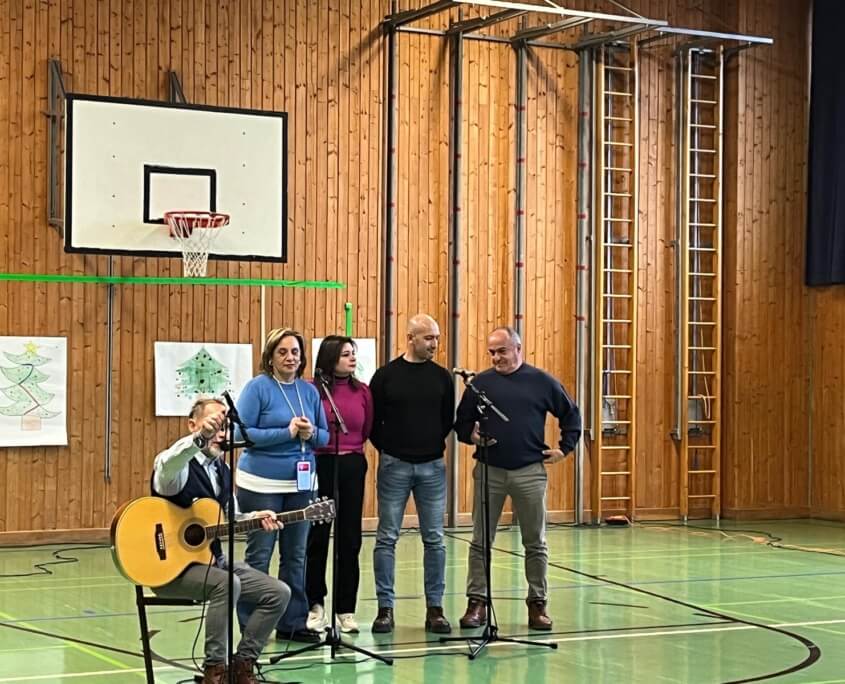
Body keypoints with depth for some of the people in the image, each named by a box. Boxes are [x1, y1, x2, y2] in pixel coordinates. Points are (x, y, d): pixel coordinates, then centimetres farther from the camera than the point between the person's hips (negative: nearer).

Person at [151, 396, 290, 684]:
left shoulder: (222, 469, 13)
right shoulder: (179, 466, -13)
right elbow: (167, 466, -41)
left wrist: (255, 519, 3)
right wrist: (199, 438, -59)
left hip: (212, 560, 8)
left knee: (278, 593, -3)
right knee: (226, 584, -36)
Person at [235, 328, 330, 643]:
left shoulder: (309, 391, 8)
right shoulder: (258, 387, -7)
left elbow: (325, 436, 12)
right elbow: (242, 433, -14)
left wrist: (312, 433, -11)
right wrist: (287, 432, -19)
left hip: (301, 483, 5)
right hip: (261, 484, -5)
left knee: (295, 555, 11)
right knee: (259, 555, 1)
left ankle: (293, 623, 20)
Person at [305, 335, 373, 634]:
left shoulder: (362, 391, 3)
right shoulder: (313, 390, -8)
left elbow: (367, 430, 12)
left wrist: (351, 448, 5)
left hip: (353, 467, 3)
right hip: (320, 465, -3)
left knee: (349, 540, 7)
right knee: (317, 537, 4)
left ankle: (346, 609, 15)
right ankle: (316, 604, 17)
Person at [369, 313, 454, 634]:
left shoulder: (441, 377, 5)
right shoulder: (386, 375, -2)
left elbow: (448, 418, 13)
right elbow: (372, 419, 2)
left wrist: (435, 446, 6)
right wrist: (387, 448, 1)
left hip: (432, 466, 2)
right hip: (394, 466, -2)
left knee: (434, 539, 4)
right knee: (387, 538, 1)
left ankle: (435, 608, 10)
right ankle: (385, 607, 7)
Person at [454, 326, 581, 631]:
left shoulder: (541, 382, 3)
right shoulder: (481, 382, 3)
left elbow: (571, 414, 12)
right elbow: (461, 422, 8)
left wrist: (564, 448, 4)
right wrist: (471, 436, -12)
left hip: (530, 472, 0)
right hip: (488, 471, 0)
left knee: (536, 543, 6)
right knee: (481, 542, 3)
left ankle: (537, 604, 15)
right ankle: (477, 603, 11)